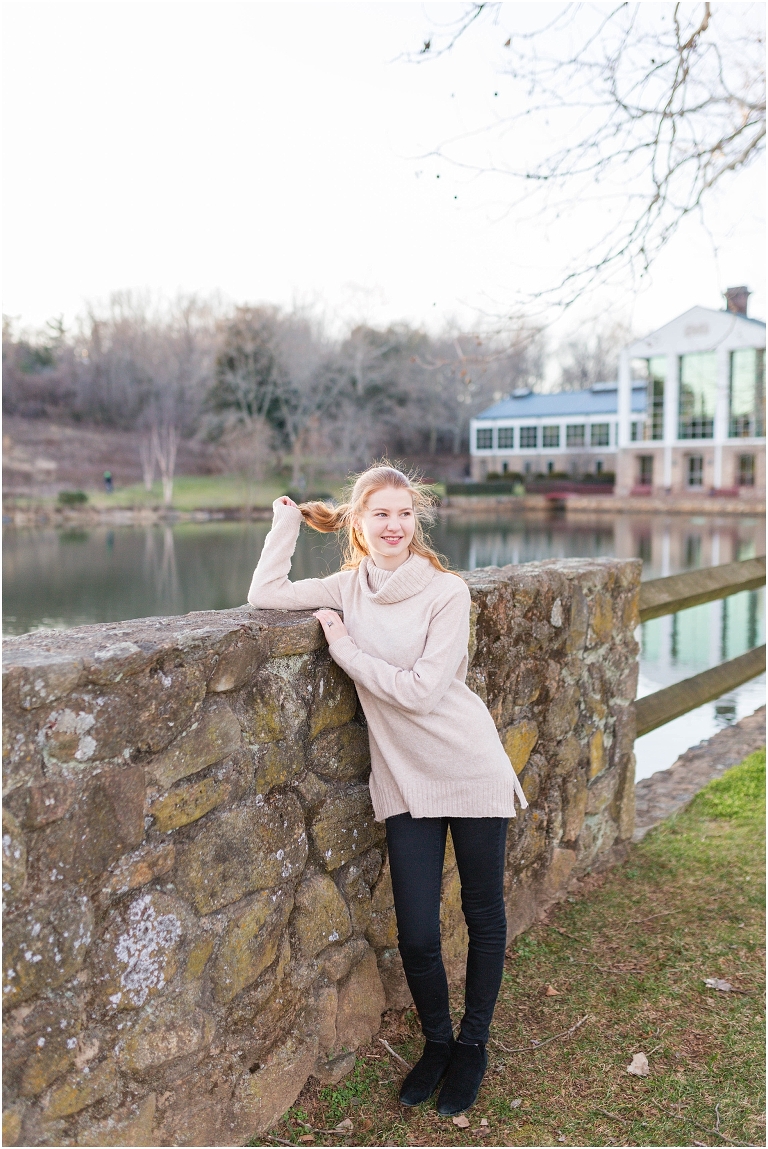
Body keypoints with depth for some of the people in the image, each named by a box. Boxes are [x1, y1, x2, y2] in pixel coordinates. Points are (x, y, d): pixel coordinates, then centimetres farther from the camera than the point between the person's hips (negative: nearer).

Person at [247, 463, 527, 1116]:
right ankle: (436, 1042, 33)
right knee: (416, 935, 4)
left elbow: (420, 691, -19)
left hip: (472, 772, -2)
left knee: (484, 917, 13)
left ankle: (473, 1045, 37)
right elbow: (265, 595, -7)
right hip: (405, 784, 3)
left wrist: (343, 647, -14)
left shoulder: (446, 591, -14)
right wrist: (288, 518, -2)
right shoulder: (352, 587, 0)